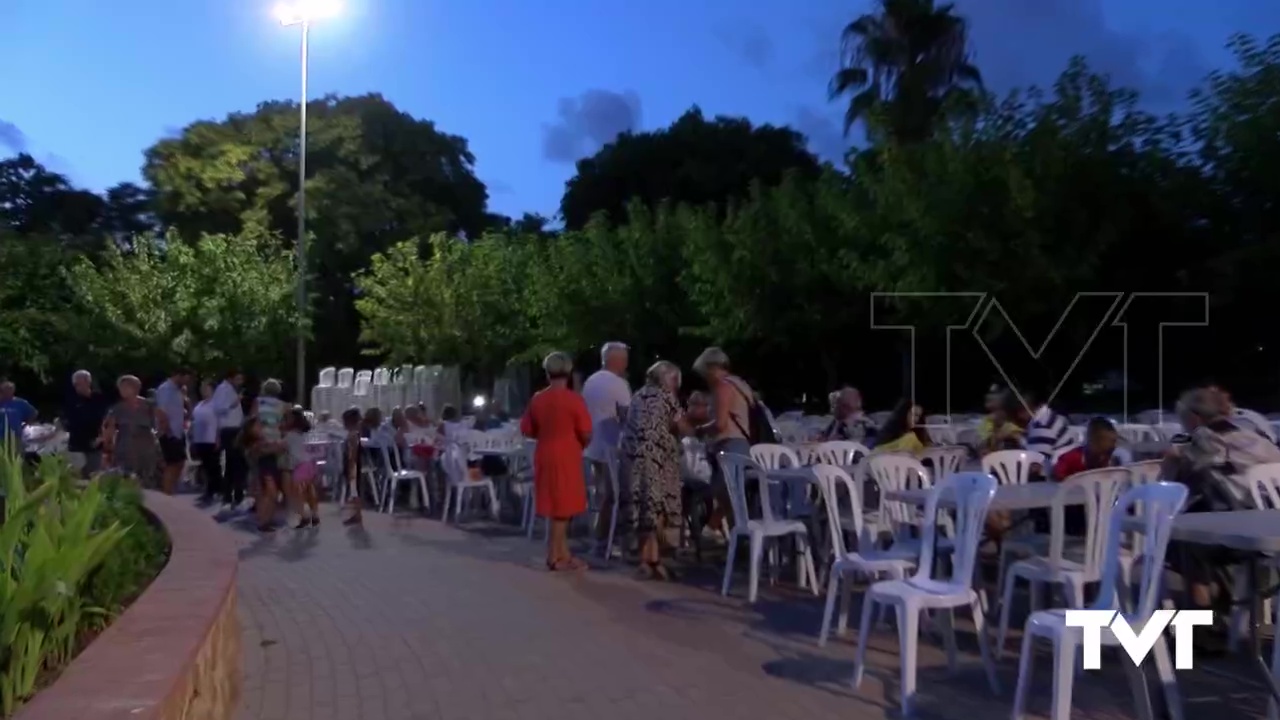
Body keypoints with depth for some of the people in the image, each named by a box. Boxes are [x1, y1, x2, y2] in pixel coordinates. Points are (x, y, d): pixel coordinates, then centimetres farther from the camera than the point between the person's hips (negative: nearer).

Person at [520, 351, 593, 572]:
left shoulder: (537, 399, 4)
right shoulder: (574, 399, -12)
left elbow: (527, 431, 9)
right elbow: (586, 434, -12)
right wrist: (581, 445, 8)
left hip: (544, 457, 6)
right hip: (566, 458, -6)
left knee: (556, 508, 13)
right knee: (562, 509, 1)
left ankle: (563, 554, 20)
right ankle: (554, 557, 5)